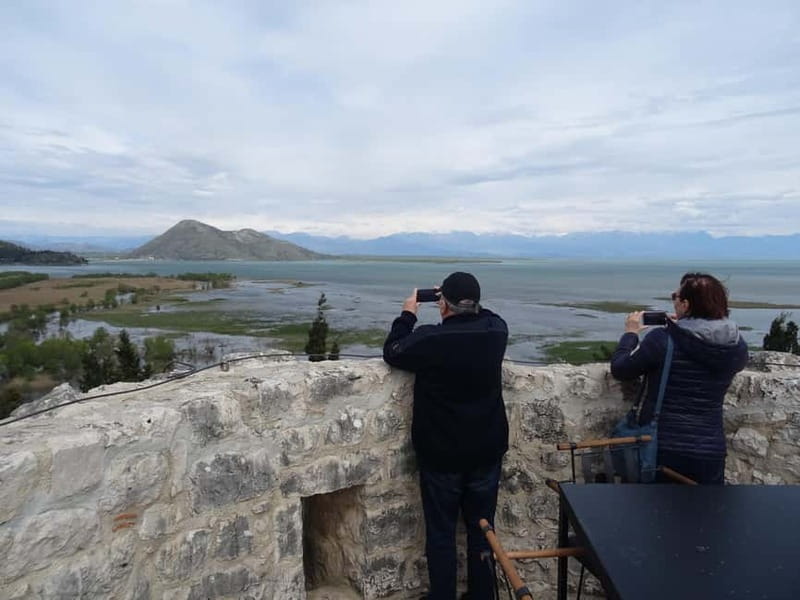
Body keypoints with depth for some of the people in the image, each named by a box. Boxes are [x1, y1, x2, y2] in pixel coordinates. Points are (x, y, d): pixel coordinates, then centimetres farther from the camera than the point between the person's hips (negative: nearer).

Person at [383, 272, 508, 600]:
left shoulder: (428, 339, -21)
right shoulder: (496, 331, -8)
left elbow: (392, 352, -2)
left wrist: (407, 314, 7)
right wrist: (466, 304, 17)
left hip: (441, 456, -4)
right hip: (487, 453, 4)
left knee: (441, 534, 13)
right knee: (482, 530, 19)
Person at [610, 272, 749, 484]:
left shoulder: (661, 339, -18)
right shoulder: (737, 346, -5)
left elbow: (619, 369, -8)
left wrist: (630, 333, 7)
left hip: (661, 449, -3)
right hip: (710, 452, 3)